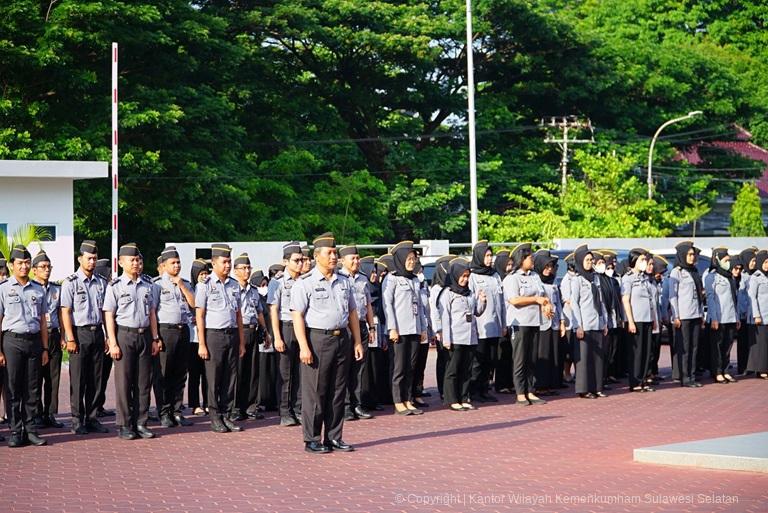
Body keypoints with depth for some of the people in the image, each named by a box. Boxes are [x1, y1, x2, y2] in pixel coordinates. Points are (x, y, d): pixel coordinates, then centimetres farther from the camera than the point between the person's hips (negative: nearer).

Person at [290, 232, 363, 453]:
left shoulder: (344, 283, 14)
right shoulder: (305, 284, -5)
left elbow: (352, 313, 20)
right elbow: (297, 315, -9)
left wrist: (357, 342, 13)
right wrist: (304, 347, -16)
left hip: (342, 339, 6)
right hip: (317, 339, -6)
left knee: (338, 392, 8)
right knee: (314, 393, -3)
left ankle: (334, 437, 16)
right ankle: (312, 439, 4)